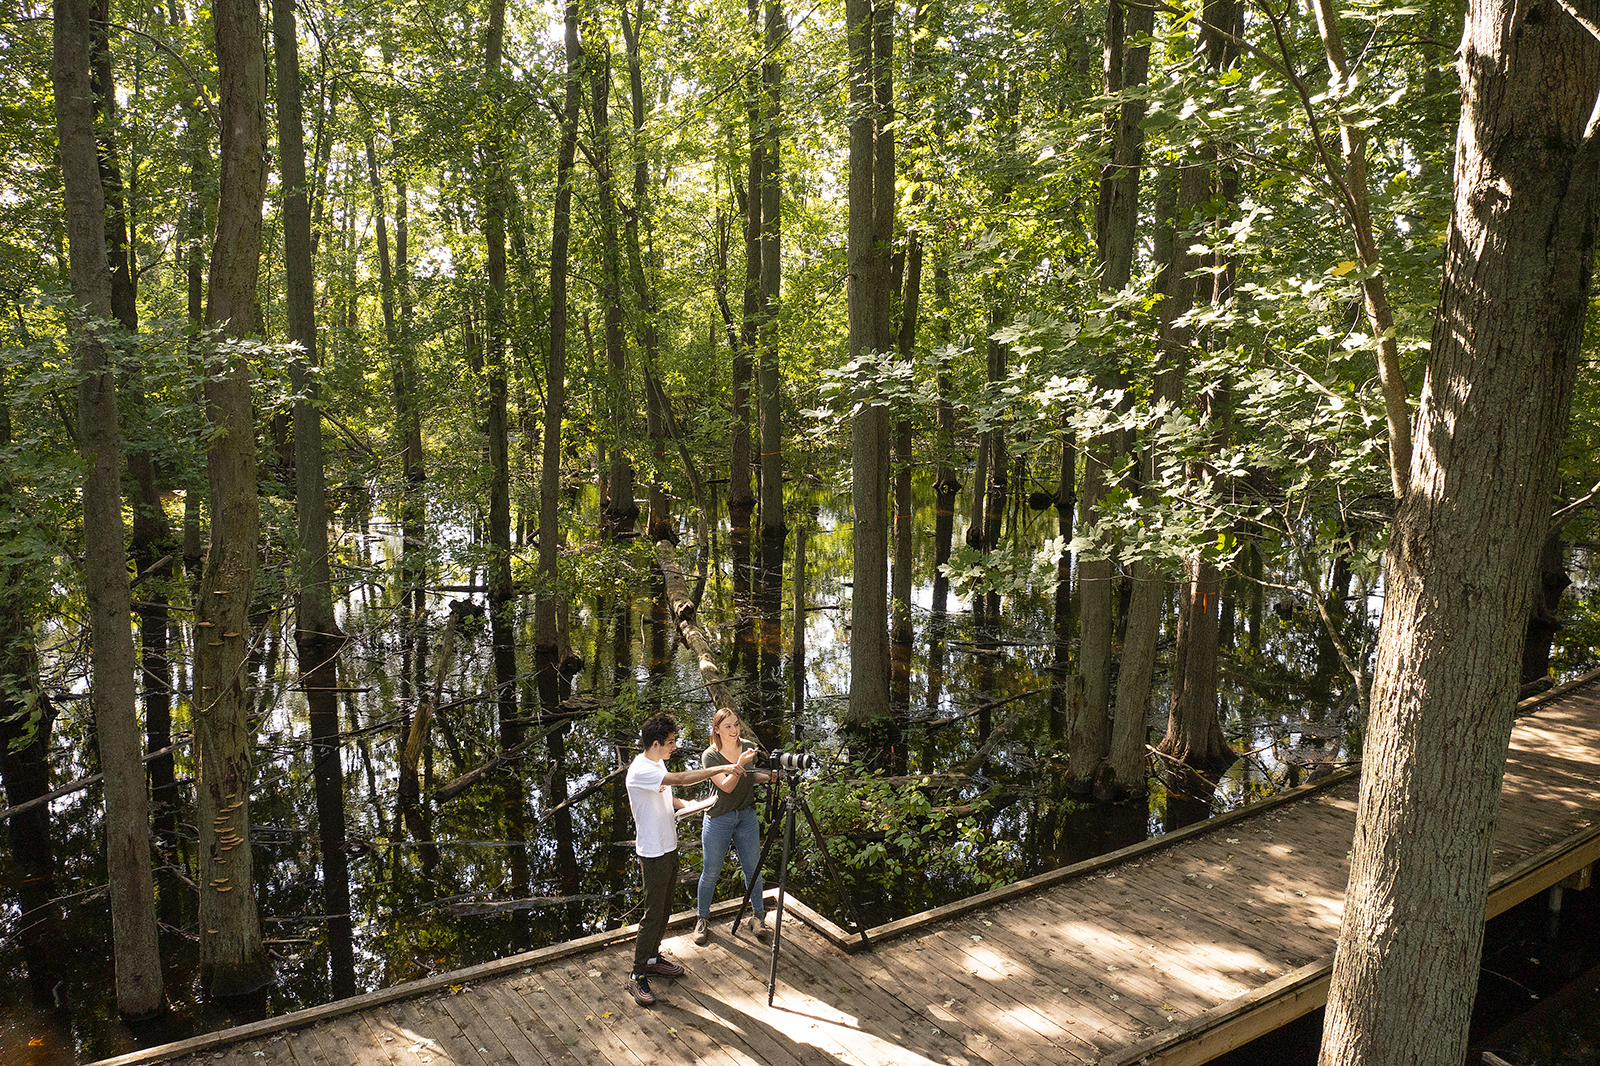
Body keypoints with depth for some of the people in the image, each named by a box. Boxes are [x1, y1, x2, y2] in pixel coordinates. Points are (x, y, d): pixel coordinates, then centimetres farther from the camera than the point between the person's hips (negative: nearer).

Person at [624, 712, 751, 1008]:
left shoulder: (657, 763, 6)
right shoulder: (640, 771, -25)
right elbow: (681, 778, -36)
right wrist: (720, 769, -34)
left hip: (669, 848, 9)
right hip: (653, 853, -9)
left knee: (664, 909, 18)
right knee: (653, 914, -3)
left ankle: (652, 958, 32)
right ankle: (637, 976, 7)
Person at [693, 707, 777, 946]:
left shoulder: (748, 748, -2)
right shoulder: (710, 756, -15)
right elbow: (726, 786, -24)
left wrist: (768, 776, -8)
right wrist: (740, 764, -38)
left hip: (747, 816, 3)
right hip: (718, 819, -3)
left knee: (753, 869, 9)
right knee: (711, 872, 7)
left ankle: (759, 916, 27)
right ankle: (703, 919, 27)